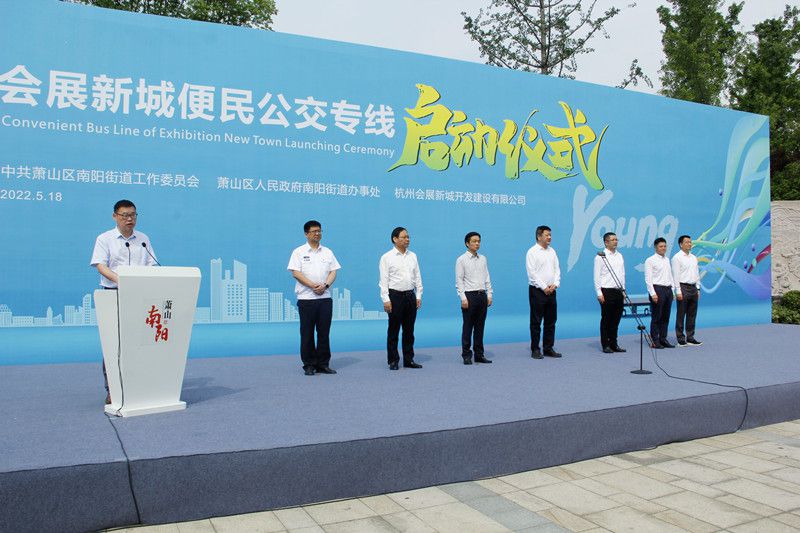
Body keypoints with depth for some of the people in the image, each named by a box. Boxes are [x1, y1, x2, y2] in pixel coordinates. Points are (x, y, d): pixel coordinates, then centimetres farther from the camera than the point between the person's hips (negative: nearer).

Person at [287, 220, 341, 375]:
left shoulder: (327, 252, 13)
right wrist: (313, 285, -15)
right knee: (307, 333, 1)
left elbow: (333, 271, 8)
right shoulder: (299, 252, 2)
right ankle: (309, 365, 10)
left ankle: (323, 364, 14)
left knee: (324, 332, 6)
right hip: (306, 298, -3)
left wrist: (325, 285, -10)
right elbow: (296, 273, -7)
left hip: (325, 297, 3)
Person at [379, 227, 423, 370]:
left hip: (410, 295, 5)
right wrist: (386, 300, -12)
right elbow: (384, 280, -7)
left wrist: (419, 296, 6)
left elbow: (418, 277, 13)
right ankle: (393, 361, 11)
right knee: (393, 330, 2)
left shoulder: (412, 256, 10)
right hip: (395, 295, -5)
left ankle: (408, 360, 18)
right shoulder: (387, 257, -4)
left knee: (409, 330, 10)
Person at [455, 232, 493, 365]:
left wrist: (489, 295, 7)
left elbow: (487, 278, 14)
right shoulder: (461, 260, -4)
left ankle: (479, 354, 16)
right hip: (469, 295, -5)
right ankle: (466, 355, 8)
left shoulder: (483, 259, 12)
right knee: (468, 327, 0)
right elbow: (459, 281, -8)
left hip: (482, 295, 5)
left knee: (480, 327, 9)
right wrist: (463, 298, -14)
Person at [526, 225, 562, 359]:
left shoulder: (552, 251, 13)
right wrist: (544, 287, -13)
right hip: (537, 291, -6)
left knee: (551, 321, 9)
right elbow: (532, 273, -12)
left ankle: (548, 348, 17)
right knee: (536, 322, -1)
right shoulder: (532, 252, -7)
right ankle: (535, 349, 6)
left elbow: (557, 269, 12)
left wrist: (555, 284, -3)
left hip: (551, 291, 6)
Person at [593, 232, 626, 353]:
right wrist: (599, 293, -13)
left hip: (618, 291, 6)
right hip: (607, 291, -6)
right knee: (606, 320, 1)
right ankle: (605, 345, 8)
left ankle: (613, 344, 17)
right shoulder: (600, 257, -6)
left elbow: (622, 274, 17)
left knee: (616, 319, 9)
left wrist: (623, 290, 13)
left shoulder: (619, 256, 13)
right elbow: (597, 276, -8)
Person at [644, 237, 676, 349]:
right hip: (657, 289, -7)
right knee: (656, 317, -2)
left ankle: (663, 339, 18)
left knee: (665, 317, 10)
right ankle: (655, 341, 3)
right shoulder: (650, 260, -6)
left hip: (668, 289, 7)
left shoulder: (667, 260, 15)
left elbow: (670, 276, 19)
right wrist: (653, 293, -17)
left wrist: (672, 290, 11)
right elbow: (648, 279, -11)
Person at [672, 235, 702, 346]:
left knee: (692, 315, 10)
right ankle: (680, 339, 4)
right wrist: (678, 291, -15)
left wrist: (698, 289, 13)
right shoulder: (677, 258, -7)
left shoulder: (694, 257, 14)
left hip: (693, 288, 7)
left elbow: (697, 274, 19)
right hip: (683, 287, -7)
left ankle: (690, 338, 17)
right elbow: (675, 275, -11)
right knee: (681, 315, -1)